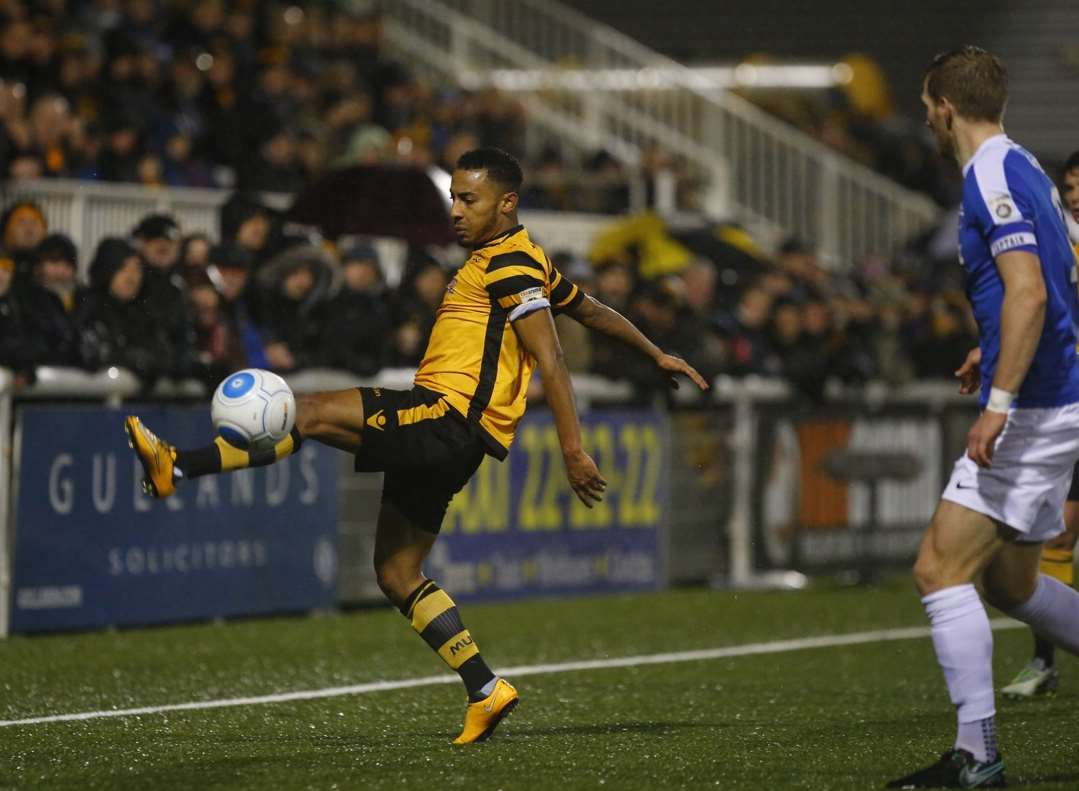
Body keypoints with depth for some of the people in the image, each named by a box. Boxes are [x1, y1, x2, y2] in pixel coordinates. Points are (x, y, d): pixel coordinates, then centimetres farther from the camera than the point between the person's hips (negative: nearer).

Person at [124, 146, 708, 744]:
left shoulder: (510, 264, -7)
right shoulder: (511, 262, 23)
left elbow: (550, 360, -15)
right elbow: (590, 310, 35)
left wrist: (572, 450, -21)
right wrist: (655, 355, 48)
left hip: (450, 417, -10)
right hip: (438, 436, 10)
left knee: (312, 413, -21)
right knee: (396, 573, 7)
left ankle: (176, 468, -30)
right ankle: (485, 692, 5)